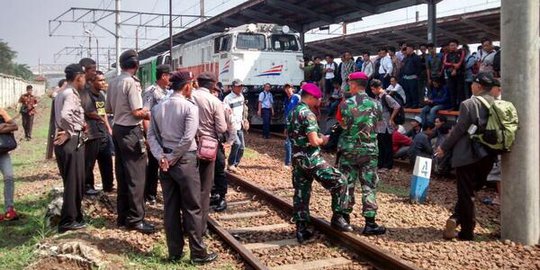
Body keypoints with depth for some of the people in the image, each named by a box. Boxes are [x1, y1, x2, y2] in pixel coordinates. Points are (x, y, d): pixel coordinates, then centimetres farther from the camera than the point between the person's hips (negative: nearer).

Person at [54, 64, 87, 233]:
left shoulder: (63, 93, 17)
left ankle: (74, 216, 27)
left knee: (74, 182, 17)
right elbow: (65, 116, -31)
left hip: (70, 142, 10)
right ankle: (68, 221, 5)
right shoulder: (71, 94, -15)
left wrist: (79, 124, 7)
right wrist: (70, 132, -17)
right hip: (71, 143, -10)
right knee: (73, 183, -2)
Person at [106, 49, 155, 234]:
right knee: (136, 176, -1)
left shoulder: (114, 82, 9)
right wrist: (148, 114, -2)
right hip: (131, 132, -9)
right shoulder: (131, 82, -15)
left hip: (118, 129, 9)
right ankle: (136, 219, 4)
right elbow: (136, 112, -20)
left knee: (122, 175, 14)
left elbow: (108, 109, 15)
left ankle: (123, 216, 22)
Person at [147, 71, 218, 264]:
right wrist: (173, 158, -12)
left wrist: (161, 157, -5)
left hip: (165, 161, 6)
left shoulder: (158, 107, 8)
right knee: (192, 208, 3)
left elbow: (151, 135, 3)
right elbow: (188, 138, -20)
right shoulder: (190, 107, -10)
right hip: (185, 160, -6)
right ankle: (198, 253, 11)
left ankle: (174, 252, 18)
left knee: (170, 207, 10)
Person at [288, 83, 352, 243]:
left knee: (301, 194, 11)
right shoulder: (307, 114, -15)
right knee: (339, 182, 0)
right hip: (311, 159, -9)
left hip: (297, 159, 9)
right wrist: (323, 140, -2)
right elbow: (314, 141, -22)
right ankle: (337, 218, 3)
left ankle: (301, 230, 14)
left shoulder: (292, 113, 12)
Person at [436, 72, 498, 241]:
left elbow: (459, 130, -14)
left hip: (467, 155, -5)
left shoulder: (469, 104, -14)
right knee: (471, 191, 18)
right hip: (488, 156, 6)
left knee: (466, 194, 3)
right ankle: (457, 218, 8)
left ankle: (467, 232, 7)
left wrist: (444, 148, -3)